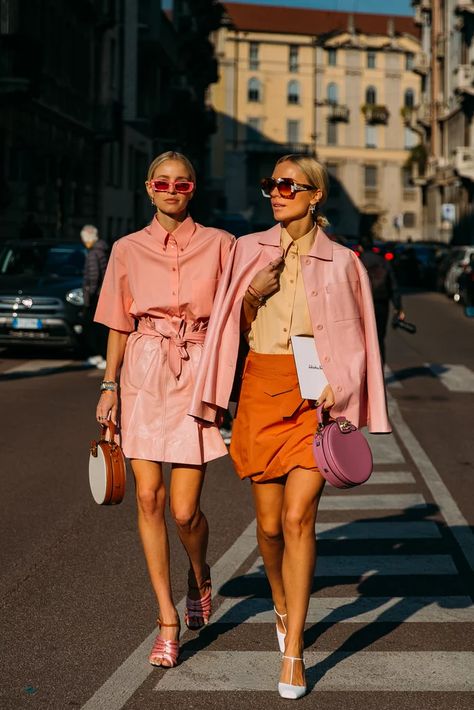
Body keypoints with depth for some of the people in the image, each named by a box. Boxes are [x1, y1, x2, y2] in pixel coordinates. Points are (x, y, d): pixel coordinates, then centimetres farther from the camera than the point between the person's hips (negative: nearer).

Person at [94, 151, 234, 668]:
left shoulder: (219, 244, 4)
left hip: (197, 375, -2)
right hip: (144, 375, 2)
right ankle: (168, 620, 9)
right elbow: (119, 324, 10)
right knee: (148, 499, -3)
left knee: (184, 509, -5)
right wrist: (110, 386, 4)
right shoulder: (128, 249, 8)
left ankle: (199, 575, 30)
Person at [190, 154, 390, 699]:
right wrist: (252, 296, -6)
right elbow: (235, 326, 14)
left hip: (315, 394, -2)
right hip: (260, 391, 2)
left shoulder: (341, 262, 3)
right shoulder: (248, 250, 8)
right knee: (269, 522, 6)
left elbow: (354, 343, 7)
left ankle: (292, 652, -7)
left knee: (298, 517, -13)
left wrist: (337, 394, -8)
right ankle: (283, 606, 37)